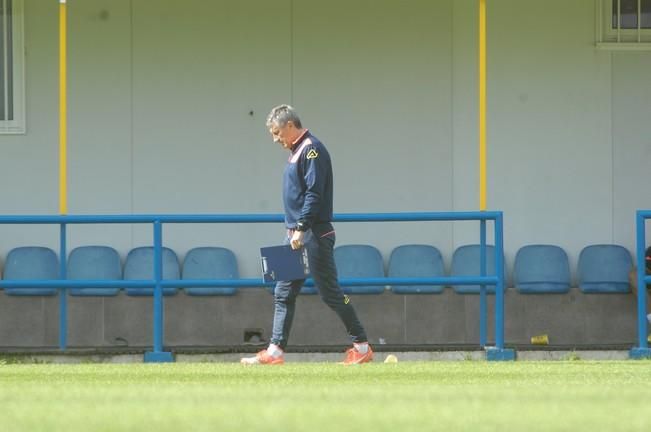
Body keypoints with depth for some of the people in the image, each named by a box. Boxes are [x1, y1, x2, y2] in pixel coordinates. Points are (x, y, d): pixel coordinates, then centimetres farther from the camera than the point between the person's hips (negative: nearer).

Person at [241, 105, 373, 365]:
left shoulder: (312, 149, -12)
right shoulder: (296, 151, 17)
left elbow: (314, 194, -19)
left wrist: (301, 229, -22)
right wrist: (294, 231, 14)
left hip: (314, 236, -10)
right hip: (296, 235, 10)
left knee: (330, 293, -5)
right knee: (284, 293, 6)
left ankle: (362, 346, 2)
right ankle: (275, 351, 5)